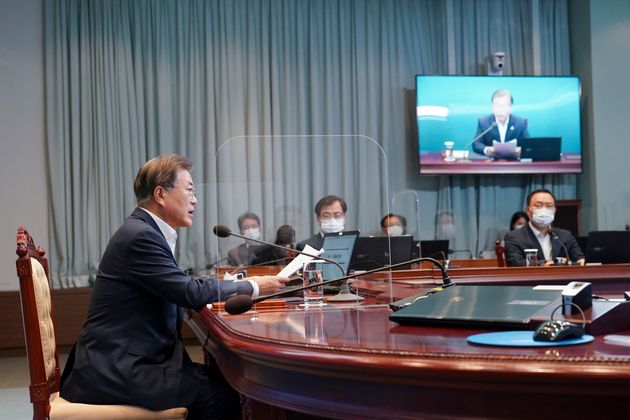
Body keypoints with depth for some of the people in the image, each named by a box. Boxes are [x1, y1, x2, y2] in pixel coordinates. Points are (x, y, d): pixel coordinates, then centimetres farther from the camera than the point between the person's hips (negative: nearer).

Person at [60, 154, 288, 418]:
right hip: (112, 370, -9)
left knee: (216, 379, 4)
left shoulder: (145, 231, 13)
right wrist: (253, 287, -7)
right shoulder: (140, 235, -17)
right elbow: (191, 292, -18)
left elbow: (181, 290, 12)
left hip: (123, 361, 9)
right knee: (221, 390, -13)